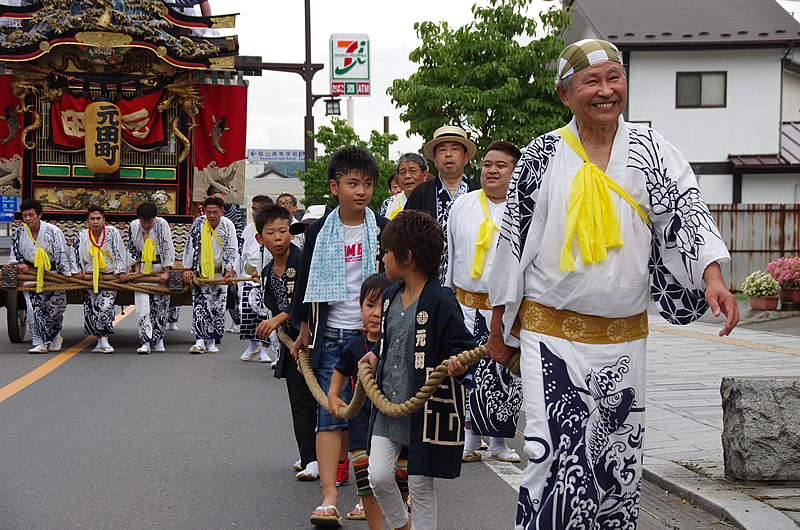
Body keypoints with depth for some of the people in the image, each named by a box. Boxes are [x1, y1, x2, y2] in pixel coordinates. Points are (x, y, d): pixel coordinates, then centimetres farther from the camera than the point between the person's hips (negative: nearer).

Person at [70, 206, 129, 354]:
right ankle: (100, 342, 5)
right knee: (92, 308, -3)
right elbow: (75, 253, 10)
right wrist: (77, 270, 6)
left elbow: (120, 252, -1)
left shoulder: (112, 233, -5)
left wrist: (122, 271, -2)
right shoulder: (82, 236, 0)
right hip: (90, 277, 2)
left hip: (109, 276, -2)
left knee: (105, 306, -16)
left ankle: (104, 341, -15)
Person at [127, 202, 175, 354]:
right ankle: (145, 342, -16)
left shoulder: (162, 224, -11)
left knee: (160, 305, -1)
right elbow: (133, 250, 10)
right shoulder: (133, 226, -2)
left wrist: (166, 272, -12)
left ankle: (158, 341, 10)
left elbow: (168, 249, -10)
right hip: (143, 269, 2)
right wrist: (137, 270, 1)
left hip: (160, 269, -2)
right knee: (142, 305, -11)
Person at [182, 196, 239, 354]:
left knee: (218, 307, -1)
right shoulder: (199, 223, -8)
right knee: (199, 304, -11)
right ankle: (199, 341, -14)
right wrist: (187, 269, -3)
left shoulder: (228, 225, -8)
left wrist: (230, 270, -13)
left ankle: (211, 341, 7)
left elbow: (232, 250, -5)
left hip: (220, 272, 0)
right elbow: (190, 246, -3)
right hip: (200, 271, 0)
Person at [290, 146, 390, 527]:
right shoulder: (319, 231, 5)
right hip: (332, 334, 0)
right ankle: (329, 498, -9)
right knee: (330, 413, -6)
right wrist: (304, 332, 15)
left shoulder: (383, 229, 2)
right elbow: (308, 284, 12)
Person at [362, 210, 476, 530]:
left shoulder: (441, 301, -16)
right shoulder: (391, 297, 10)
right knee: (378, 477, 1)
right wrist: (375, 355, 13)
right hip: (388, 405, 7)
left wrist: (457, 363, -34)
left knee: (420, 486, 4)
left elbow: (462, 345, -14)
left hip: (426, 408, -7)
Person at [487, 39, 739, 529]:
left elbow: (688, 211, -5)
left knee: (618, 456, 8)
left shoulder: (650, 149, 4)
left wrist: (714, 277, -23)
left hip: (624, 336, 2)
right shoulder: (543, 155, 2)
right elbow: (513, 238, 6)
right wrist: (499, 323, 7)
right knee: (555, 451, -9)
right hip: (550, 329, -2)